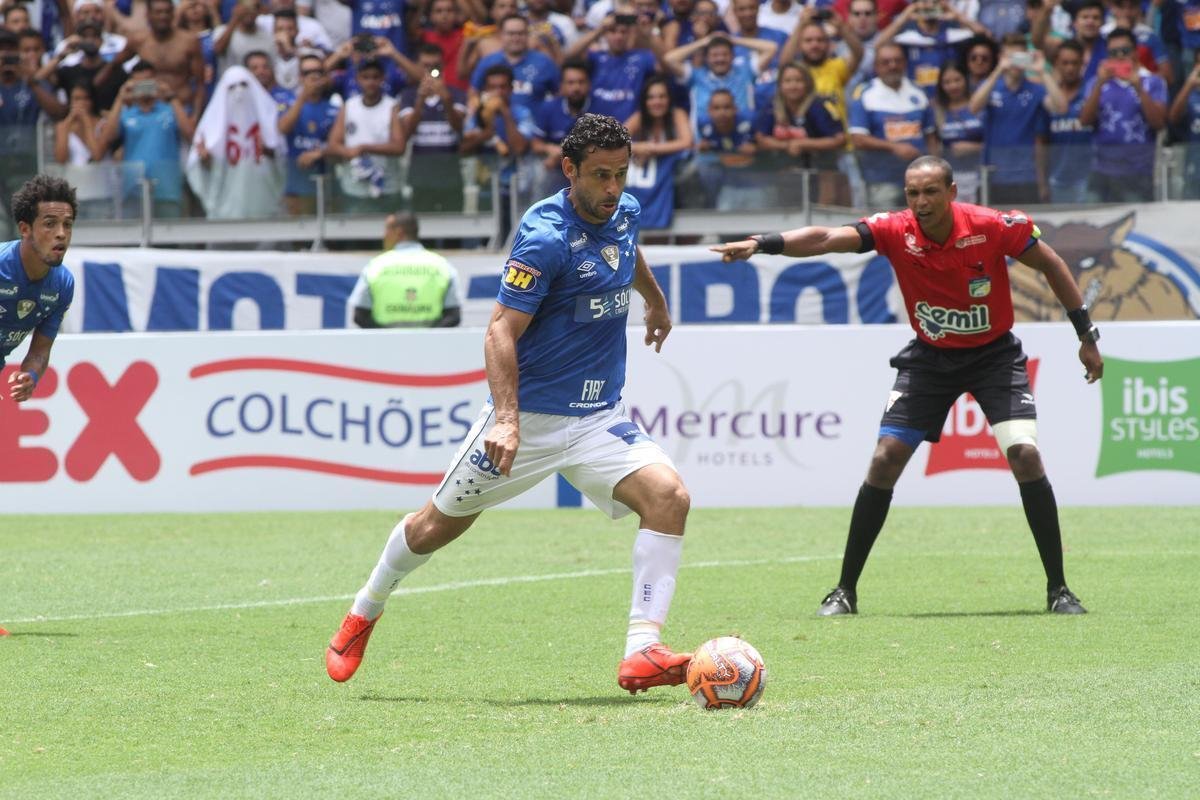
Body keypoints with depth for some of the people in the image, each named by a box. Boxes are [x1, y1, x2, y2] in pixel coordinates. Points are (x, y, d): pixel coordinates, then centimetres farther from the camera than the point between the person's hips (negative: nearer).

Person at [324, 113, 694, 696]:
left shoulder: (624, 212, 2)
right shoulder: (545, 236, -21)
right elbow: (501, 331, -24)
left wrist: (656, 301, 47)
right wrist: (507, 418, -34)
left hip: (599, 418, 5)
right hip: (529, 413, -5)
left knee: (668, 496, -19)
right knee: (441, 523, 8)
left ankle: (641, 652, -24)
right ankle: (364, 614, 36)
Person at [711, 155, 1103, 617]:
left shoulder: (994, 227, -20)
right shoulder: (896, 232, -19)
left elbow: (1051, 265, -5)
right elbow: (826, 239, -31)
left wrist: (1087, 336, -3)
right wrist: (763, 244, -47)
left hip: (995, 354, -2)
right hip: (929, 356, 2)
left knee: (1025, 456, -17)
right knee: (884, 461, -7)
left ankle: (1058, 589, -4)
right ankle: (845, 590, 3)